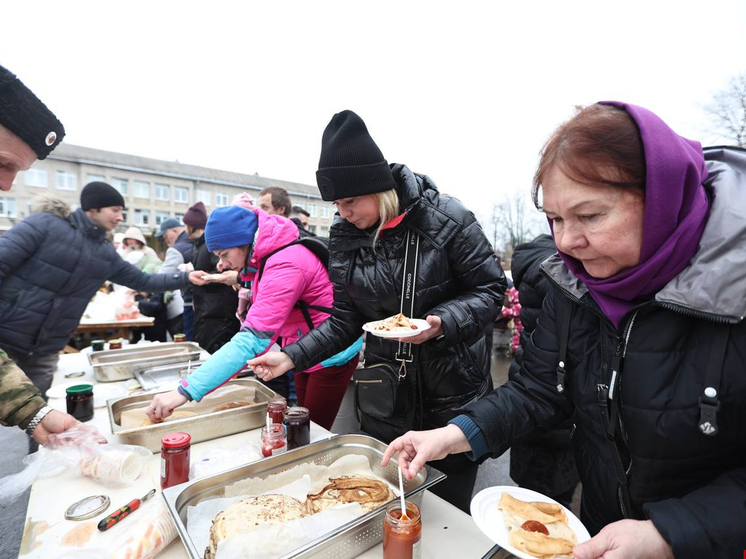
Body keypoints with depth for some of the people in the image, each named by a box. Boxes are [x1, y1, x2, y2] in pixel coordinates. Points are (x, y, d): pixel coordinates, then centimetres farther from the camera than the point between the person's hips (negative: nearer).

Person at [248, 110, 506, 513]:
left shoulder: (444, 218, -15)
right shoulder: (344, 236, -2)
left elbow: (490, 289, -9)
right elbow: (345, 320, 3)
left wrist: (442, 323, -26)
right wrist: (292, 356, -7)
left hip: (452, 395, -3)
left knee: (448, 508, 16)